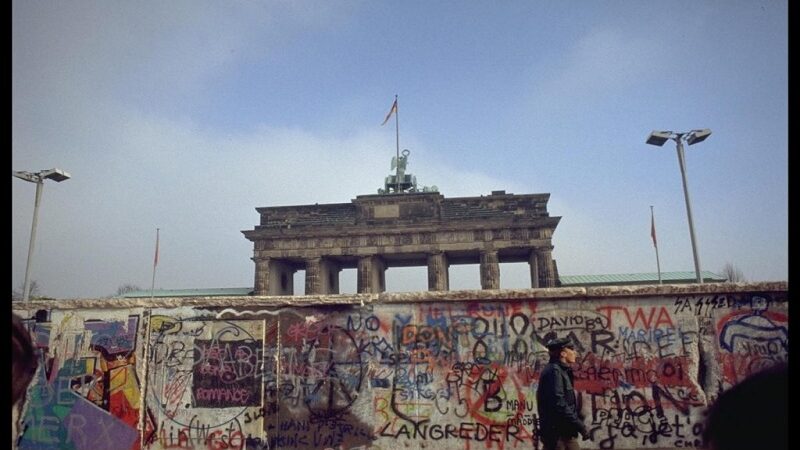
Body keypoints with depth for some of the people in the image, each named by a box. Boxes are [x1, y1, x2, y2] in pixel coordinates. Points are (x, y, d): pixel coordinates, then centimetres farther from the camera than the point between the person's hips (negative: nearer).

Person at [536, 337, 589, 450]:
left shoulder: (562, 371, 15)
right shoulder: (554, 371, -16)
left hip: (565, 432, 10)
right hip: (556, 432, -10)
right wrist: (580, 425, -19)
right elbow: (559, 404, -24)